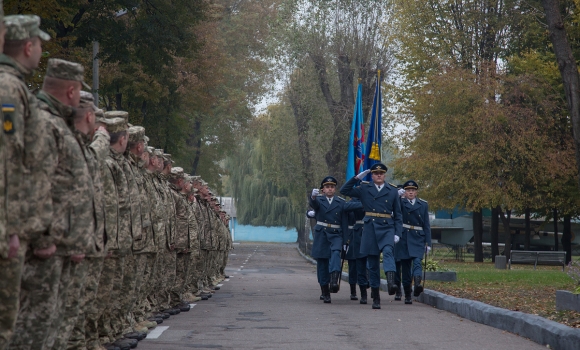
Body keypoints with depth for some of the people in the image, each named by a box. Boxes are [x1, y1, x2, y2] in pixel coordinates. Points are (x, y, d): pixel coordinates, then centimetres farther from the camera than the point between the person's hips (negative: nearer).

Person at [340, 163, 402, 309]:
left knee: (388, 251, -29)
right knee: (372, 263, 3)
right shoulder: (364, 189, 10)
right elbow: (344, 190, 4)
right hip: (370, 229, 1)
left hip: (387, 228, -1)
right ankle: (375, 296, 10)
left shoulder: (393, 191, 10)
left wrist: (397, 233, 1)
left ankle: (391, 282, -46)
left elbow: (398, 214, 10)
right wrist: (357, 178, -2)